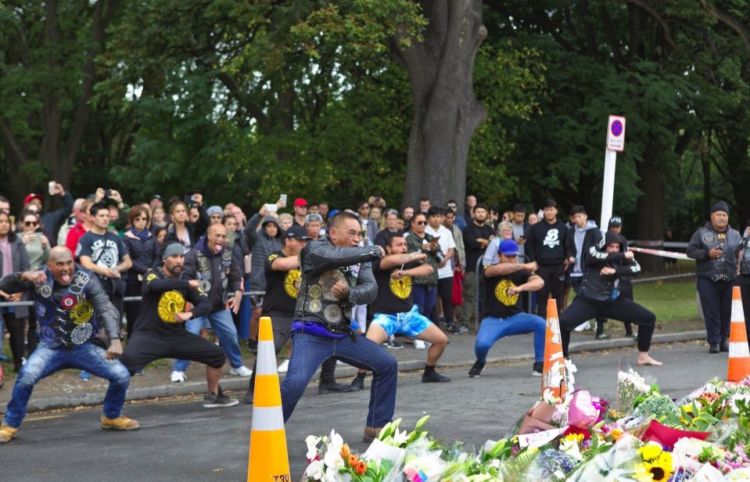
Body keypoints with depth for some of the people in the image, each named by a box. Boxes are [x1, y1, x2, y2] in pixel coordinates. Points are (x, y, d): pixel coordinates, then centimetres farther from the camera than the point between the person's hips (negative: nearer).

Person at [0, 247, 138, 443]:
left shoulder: (86, 280, -14)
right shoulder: (39, 280, -8)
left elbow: (106, 309, -21)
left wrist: (115, 340, -37)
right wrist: (24, 276, -34)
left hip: (84, 347, 1)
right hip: (51, 347, -1)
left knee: (121, 375, -10)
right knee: (27, 376, -28)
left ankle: (112, 417, 19)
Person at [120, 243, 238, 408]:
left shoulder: (185, 283, 9)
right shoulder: (153, 274, -5)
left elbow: (206, 304, 0)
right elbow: (156, 285, -30)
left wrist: (190, 314, -20)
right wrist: (187, 284, -26)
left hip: (178, 336, 6)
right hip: (149, 335, -6)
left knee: (218, 355, 5)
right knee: (127, 360, -35)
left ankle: (214, 396, 25)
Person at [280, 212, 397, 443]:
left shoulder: (359, 258, 10)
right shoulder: (315, 249, -9)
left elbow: (371, 291, -3)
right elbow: (338, 256, -29)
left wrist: (348, 293, -24)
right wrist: (373, 251, -14)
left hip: (343, 333, 7)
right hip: (311, 334, -7)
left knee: (388, 364, 4)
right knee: (295, 383, -27)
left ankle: (377, 428, 16)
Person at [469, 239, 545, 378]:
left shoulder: (521, 272, -1)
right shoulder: (491, 270, -7)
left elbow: (539, 282, -23)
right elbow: (500, 269, -34)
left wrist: (520, 288, -40)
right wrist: (525, 266, -34)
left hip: (515, 318, 2)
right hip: (492, 320, -2)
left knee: (541, 324, -23)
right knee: (482, 344, -30)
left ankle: (539, 363, -4)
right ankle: (480, 362, 8)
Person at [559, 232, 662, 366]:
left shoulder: (622, 256, 0)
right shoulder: (593, 251, -10)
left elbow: (636, 268, -15)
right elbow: (596, 257, -34)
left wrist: (615, 271, -25)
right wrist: (623, 256, -28)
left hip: (613, 302, 4)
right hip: (588, 301, -4)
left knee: (649, 318, 1)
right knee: (563, 322, -28)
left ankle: (643, 356, 18)